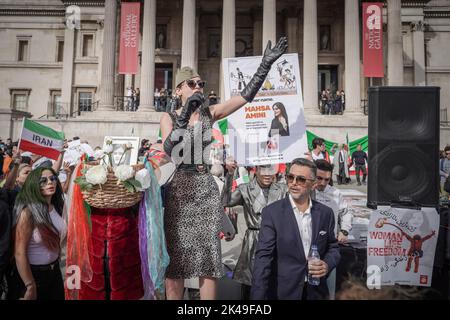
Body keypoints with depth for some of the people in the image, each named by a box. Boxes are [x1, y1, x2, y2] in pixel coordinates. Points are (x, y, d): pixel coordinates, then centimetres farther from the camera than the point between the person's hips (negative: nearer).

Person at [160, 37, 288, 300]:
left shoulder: (210, 113, 7)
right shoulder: (169, 117, 4)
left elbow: (246, 95, -2)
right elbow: (169, 149, -15)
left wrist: (266, 64, -9)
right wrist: (185, 113, -21)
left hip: (206, 190, 1)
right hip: (178, 189, -1)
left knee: (209, 254, 4)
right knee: (176, 255, 5)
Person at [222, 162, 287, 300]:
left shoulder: (283, 189, 4)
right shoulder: (245, 189, -2)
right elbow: (225, 201, -15)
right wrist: (230, 174, -21)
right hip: (253, 245, -1)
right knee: (249, 289, 9)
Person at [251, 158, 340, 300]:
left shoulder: (325, 213, -2)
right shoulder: (272, 212, -13)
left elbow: (333, 247, 8)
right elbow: (263, 257, -16)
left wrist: (327, 264, -12)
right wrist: (258, 296, -22)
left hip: (317, 291, 3)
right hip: (283, 291, -3)